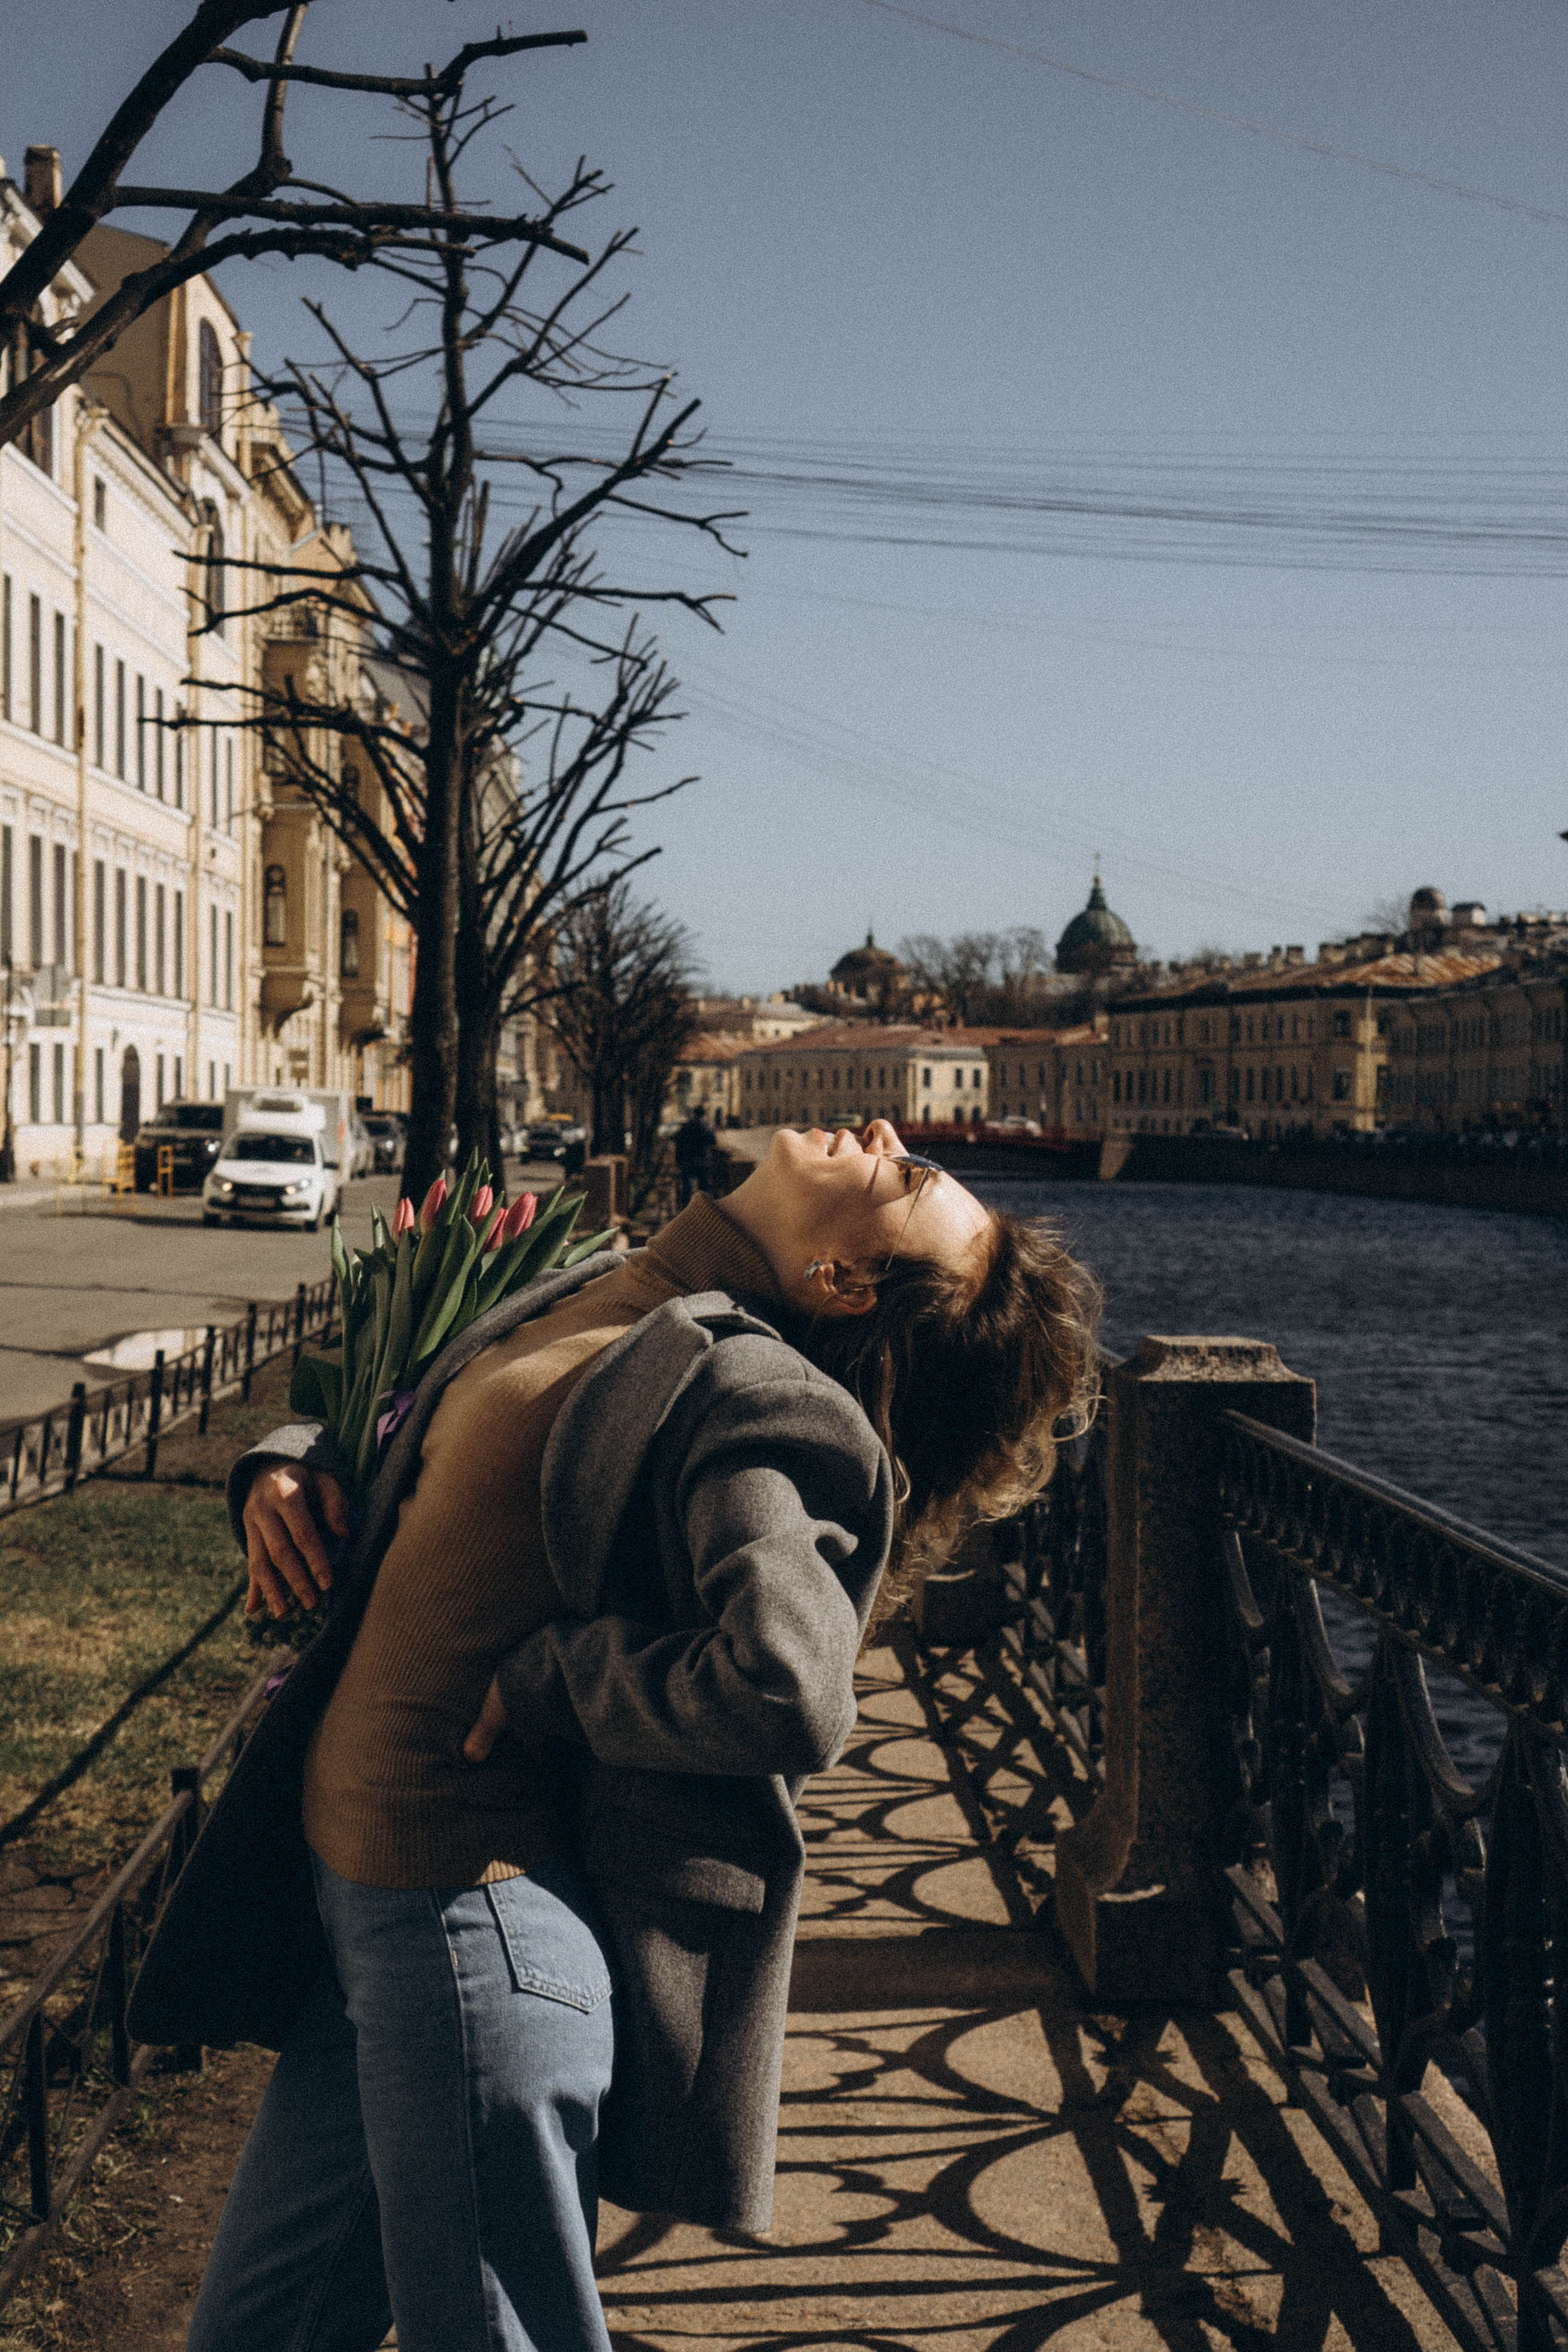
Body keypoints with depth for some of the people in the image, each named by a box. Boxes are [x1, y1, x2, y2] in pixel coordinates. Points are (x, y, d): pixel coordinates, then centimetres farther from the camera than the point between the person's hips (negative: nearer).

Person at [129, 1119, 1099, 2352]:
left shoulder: (746, 1396, -18)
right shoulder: (596, 1298, 8)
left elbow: (790, 1690, -35)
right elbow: (398, 1442, 25)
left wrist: (546, 1673, -20)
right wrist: (294, 1460, 3)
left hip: (482, 1919, -9)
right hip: (358, 1899, 9)